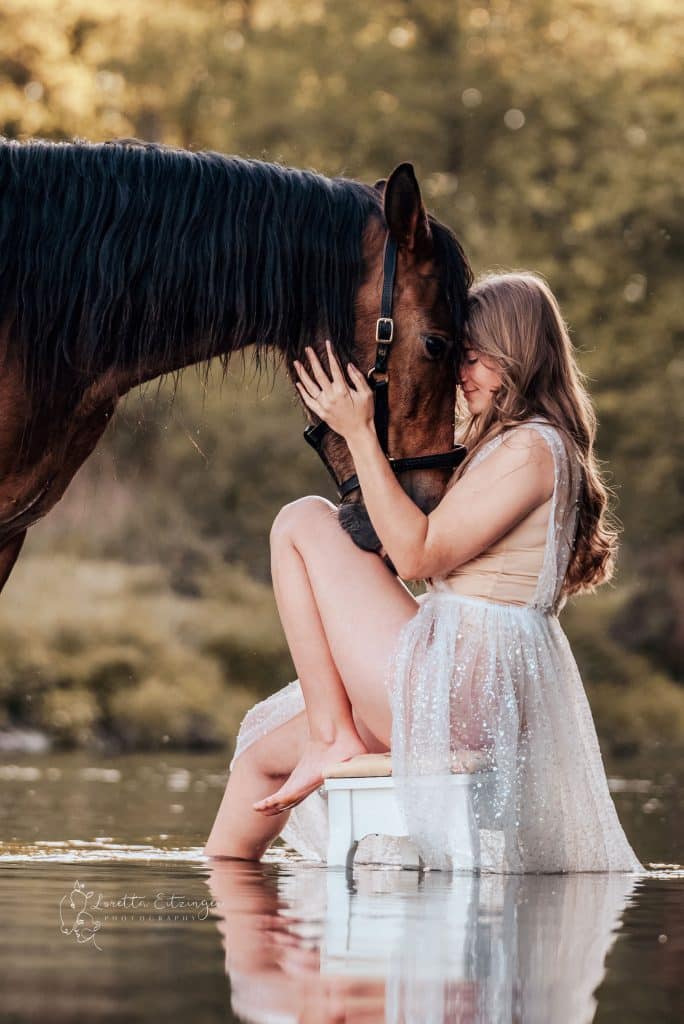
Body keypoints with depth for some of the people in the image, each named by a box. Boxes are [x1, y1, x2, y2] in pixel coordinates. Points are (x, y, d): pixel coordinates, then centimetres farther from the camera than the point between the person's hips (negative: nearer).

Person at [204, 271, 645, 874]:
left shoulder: (533, 449, -12)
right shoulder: (504, 445, 20)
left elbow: (417, 555, -16)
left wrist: (359, 433, -14)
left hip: (459, 688, -10)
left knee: (303, 522, -6)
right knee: (263, 752, 15)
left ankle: (332, 736, -7)